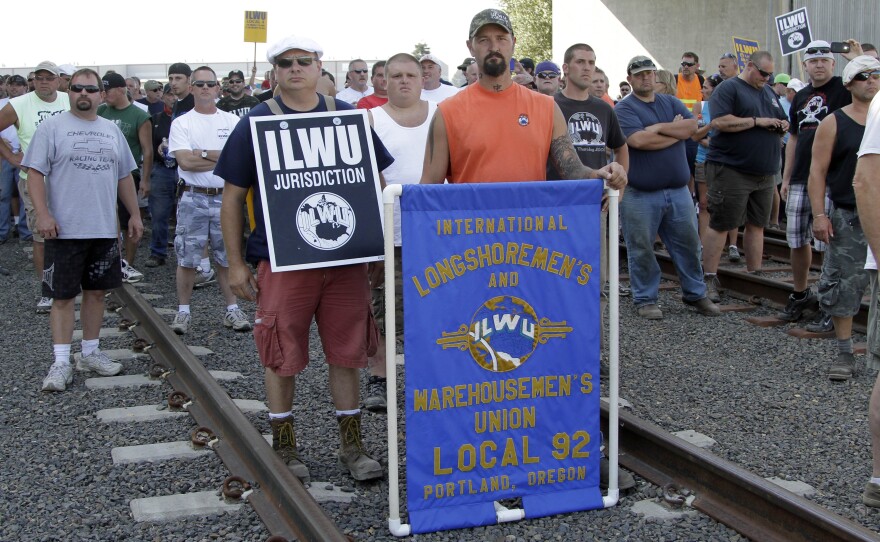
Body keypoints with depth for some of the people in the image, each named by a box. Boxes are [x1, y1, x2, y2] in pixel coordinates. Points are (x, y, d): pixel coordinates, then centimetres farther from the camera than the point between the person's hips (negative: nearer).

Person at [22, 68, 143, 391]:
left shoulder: (111, 130, 12)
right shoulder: (51, 127, -3)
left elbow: (124, 176, 18)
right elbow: (35, 173, -8)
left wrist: (134, 214, 13)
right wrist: (43, 215, -17)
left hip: (104, 230, 5)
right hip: (65, 230, -5)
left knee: (96, 291, 11)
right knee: (63, 295, -1)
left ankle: (91, 352, 23)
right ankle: (61, 362, 4)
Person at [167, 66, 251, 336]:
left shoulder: (232, 121, 6)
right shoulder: (181, 123, 1)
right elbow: (185, 161, -13)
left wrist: (202, 153, -14)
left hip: (226, 197, 1)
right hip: (193, 199, -1)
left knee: (227, 257, 9)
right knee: (187, 259, 3)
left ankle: (232, 309, 17)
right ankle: (183, 311, 14)